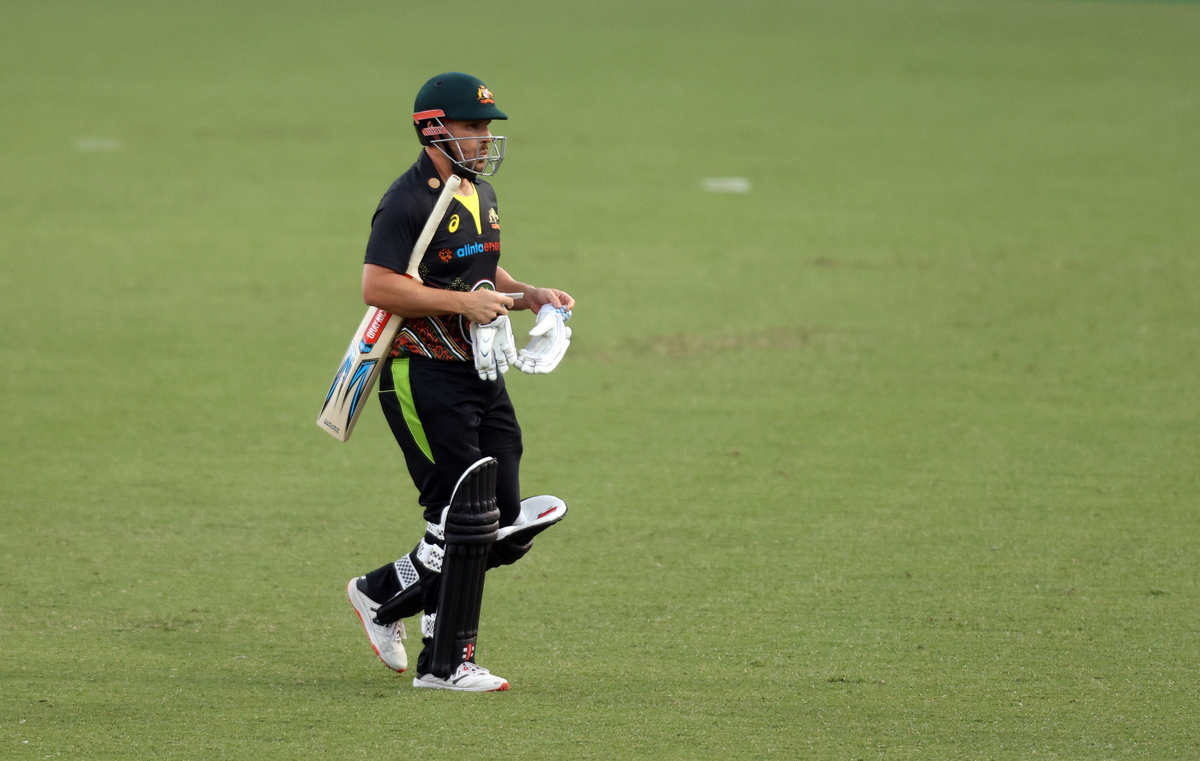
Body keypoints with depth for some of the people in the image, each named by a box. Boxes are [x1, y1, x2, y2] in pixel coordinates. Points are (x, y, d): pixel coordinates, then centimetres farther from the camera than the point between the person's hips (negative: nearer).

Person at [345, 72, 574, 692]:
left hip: (481, 374, 9)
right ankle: (445, 663, 6)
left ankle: (382, 595, 17)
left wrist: (530, 296, 9)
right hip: (424, 378, -9)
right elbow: (377, 288, -21)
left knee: (507, 531, 5)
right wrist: (462, 303, -22)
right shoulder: (409, 201, -13)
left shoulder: (482, 194, 16)